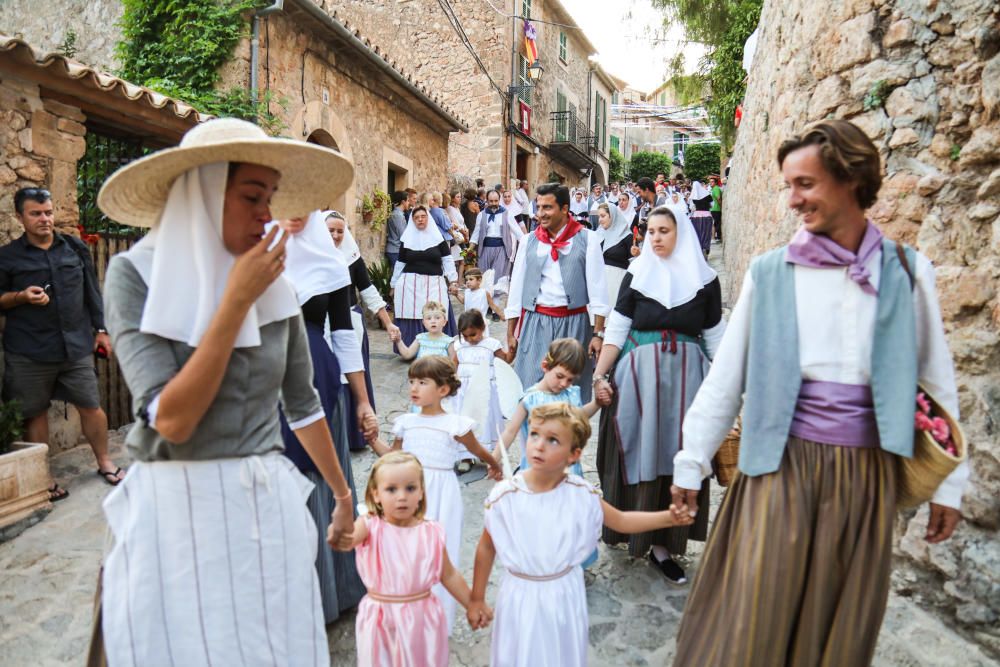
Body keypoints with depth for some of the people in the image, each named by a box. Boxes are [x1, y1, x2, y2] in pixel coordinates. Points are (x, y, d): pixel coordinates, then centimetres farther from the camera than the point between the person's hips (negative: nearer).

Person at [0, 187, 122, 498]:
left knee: (91, 406, 4)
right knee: (36, 414, 8)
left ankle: (104, 463, 22)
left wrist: (100, 329, 8)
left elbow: (92, 292, 12)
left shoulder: (75, 248, 9)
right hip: (28, 353, -1)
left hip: (76, 346, 1)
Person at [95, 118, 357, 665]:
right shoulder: (135, 275, -9)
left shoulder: (274, 284, 1)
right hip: (176, 511, -3)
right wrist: (237, 299, -19)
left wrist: (343, 495, 17)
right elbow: (172, 419, -20)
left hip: (268, 506, 3)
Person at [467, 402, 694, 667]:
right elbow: (486, 548, -7)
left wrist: (668, 517, -10)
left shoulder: (581, 493, -14)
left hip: (564, 594, 2)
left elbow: (621, 521, 1)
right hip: (522, 595, -2)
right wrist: (477, 599, 0)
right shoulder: (504, 496, -19)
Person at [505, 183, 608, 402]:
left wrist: (598, 333, -7)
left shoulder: (586, 239, 1)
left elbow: (597, 288, -2)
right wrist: (511, 333, 10)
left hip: (574, 323, -1)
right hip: (535, 323, 2)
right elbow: (516, 287, 11)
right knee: (531, 386, -1)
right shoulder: (529, 241, 8)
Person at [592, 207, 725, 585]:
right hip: (638, 374, 0)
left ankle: (663, 543, 13)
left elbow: (715, 339, 7)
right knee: (638, 452, 3)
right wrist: (599, 374, -9)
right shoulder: (636, 275, 4)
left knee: (676, 457, 2)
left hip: (687, 377, 0)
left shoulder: (704, 280, 4)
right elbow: (616, 330, 1)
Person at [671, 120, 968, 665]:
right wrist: (692, 462, 2)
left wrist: (948, 483, 10)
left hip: (865, 473, 2)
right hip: (782, 463, -1)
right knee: (755, 619, 4)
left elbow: (936, 380, 8)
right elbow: (726, 375, 0)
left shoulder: (907, 272, 2)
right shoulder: (770, 271, -3)